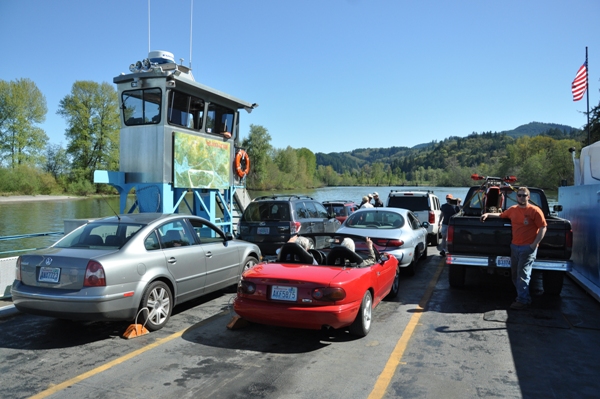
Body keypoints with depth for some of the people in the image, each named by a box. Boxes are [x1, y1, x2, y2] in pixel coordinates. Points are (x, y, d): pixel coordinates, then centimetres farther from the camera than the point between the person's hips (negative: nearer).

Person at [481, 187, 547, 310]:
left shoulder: (535, 211, -7)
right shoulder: (512, 210, 10)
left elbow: (543, 228, -8)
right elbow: (501, 215, 29)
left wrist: (534, 244, -13)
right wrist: (488, 214, 16)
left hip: (528, 248, -7)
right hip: (514, 246, 7)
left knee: (523, 274, -6)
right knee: (515, 273, 12)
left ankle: (523, 301, 1)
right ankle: (522, 297, 24)